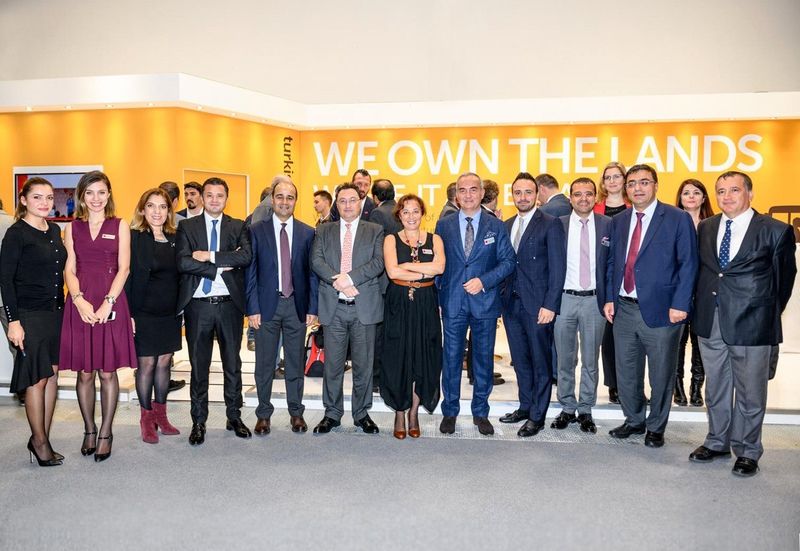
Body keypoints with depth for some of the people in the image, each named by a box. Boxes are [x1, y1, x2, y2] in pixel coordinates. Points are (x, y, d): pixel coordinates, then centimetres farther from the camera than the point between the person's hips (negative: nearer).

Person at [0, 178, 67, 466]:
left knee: (52, 373, 9)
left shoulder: (54, 230, 10)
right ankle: (39, 441, 14)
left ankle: (42, 437, 21)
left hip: (56, 312, 7)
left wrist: (65, 307, 12)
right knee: (37, 378, 0)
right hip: (29, 315, -6)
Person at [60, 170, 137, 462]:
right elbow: (69, 269, 5)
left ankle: (105, 433, 15)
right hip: (80, 304, 2)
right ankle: (89, 430, 22)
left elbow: (124, 268, -1)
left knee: (108, 372, 3)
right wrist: (79, 300, -12)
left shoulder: (120, 226, 5)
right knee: (84, 372, 6)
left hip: (111, 303, -2)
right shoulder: (72, 228, 10)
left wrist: (108, 302, -13)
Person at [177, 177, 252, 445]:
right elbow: (183, 263, -11)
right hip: (198, 305, -1)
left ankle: (234, 417, 25)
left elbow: (245, 256, -12)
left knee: (232, 363, 11)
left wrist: (209, 256, -17)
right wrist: (222, 266, -14)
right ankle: (199, 421, 20)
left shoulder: (238, 227, 6)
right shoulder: (187, 227, 4)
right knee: (199, 366, 8)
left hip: (229, 304, 1)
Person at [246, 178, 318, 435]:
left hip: (297, 305, 1)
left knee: (296, 362, 10)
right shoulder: (256, 230, 0)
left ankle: (296, 412, 25)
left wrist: (312, 308, -1)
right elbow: (250, 272, -1)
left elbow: (312, 273, 4)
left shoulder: (307, 233, 4)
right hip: (266, 304, -1)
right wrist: (252, 308, -7)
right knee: (264, 363, 8)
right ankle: (264, 414, 22)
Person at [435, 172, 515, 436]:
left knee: (484, 359, 8)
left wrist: (484, 281, -14)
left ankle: (480, 412, 22)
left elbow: (508, 261, 0)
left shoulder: (497, 226, 4)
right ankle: (450, 411, 20)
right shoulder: (444, 225, 6)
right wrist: (436, 298, 0)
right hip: (452, 303, 0)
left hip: (485, 303, 0)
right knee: (451, 359, 6)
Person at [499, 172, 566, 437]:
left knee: (540, 362, 5)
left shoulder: (551, 224, -6)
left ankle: (537, 416, 15)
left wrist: (550, 305, -16)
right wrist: (502, 297, 4)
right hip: (511, 304, 6)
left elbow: (557, 267, -10)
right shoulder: (507, 226, 12)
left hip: (537, 305, -5)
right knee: (520, 360, 15)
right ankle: (525, 406, 29)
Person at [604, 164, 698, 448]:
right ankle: (634, 421, 34)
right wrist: (609, 298, 5)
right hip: (623, 309, 5)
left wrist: (679, 304, -14)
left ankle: (656, 427, 27)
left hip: (660, 310, -4)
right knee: (626, 372, 15)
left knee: (661, 374, 9)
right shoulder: (618, 221, 10)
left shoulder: (678, 218, -5)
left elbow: (688, 264, -8)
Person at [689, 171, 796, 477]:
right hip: (710, 323, 4)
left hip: (751, 325, -4)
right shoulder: (705, 227, 6)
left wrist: (769, 316, 6)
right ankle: (717, 442, 33)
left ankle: (747, 451, 25)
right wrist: (700, 308, 8)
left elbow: (784, 278, 2)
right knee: (715, 389, 17)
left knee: (750, 393, 8)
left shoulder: (776, 230, -6)